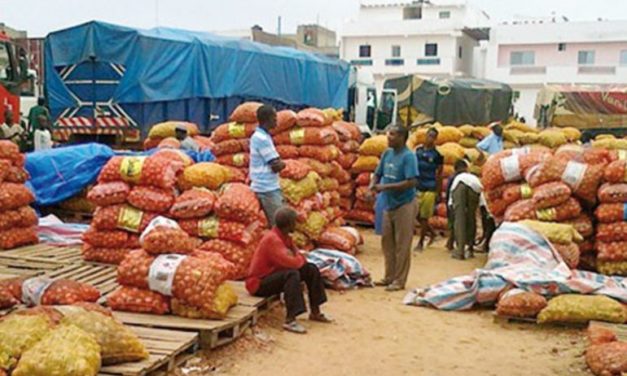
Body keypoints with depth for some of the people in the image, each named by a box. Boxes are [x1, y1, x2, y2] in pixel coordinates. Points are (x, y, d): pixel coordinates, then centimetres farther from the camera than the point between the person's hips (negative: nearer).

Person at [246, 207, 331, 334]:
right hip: (259, 282, -10)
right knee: (292, 274, -35)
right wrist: (299, 259, -12)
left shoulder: (284, 236, 4)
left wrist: (296, 258, -16)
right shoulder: (272, 239, -25)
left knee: (311, 269, 4)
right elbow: (291, 263, -34)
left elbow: (301, 259, 7)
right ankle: (290, 320, -37)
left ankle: (315, 312, 10)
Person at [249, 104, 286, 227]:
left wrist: (279, 163, 0)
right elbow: (276, 166, -18)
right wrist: (282, 164, 3)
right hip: (268, 188, -10)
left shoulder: (258, 136, 13)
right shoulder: (263, 139, -18)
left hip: (267, 187, 10)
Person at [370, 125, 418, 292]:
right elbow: (378, 174, 15)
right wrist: (373, 185, -8)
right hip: (388, 204, 8)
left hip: (404, 205, -7)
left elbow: (411, 182, -23)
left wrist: (386, 187, -24)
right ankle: (389, 277, 25)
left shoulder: (408, 156, -15)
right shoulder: (387, 153, 6)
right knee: (387, 242, 13)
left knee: (402, 245, 0)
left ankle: (399, 280, 8)